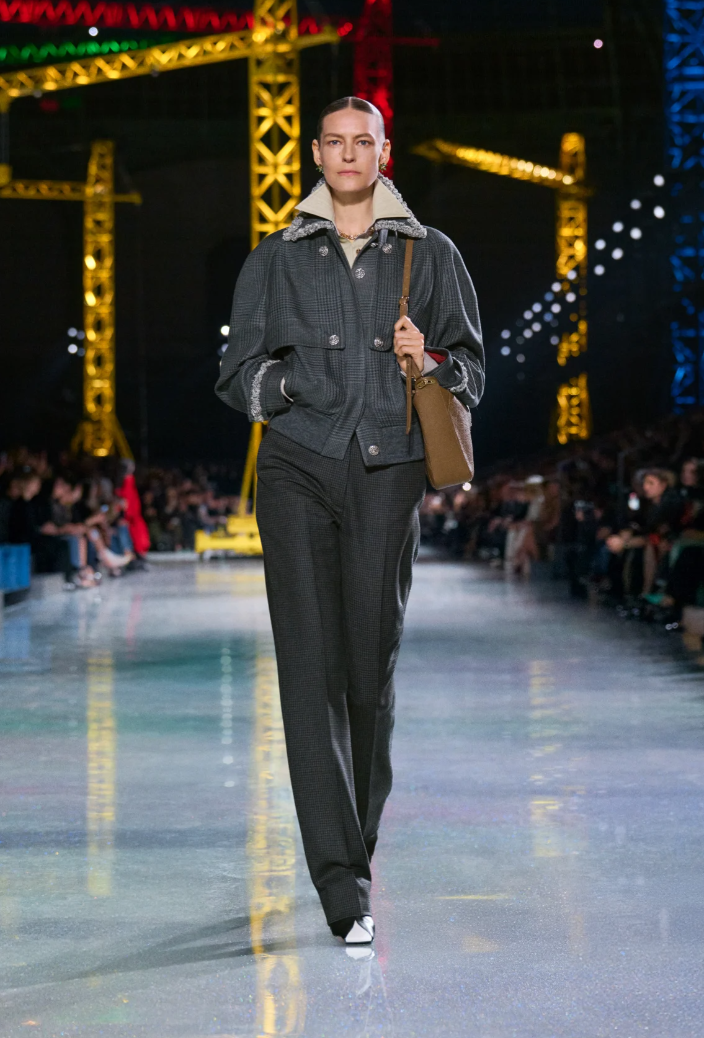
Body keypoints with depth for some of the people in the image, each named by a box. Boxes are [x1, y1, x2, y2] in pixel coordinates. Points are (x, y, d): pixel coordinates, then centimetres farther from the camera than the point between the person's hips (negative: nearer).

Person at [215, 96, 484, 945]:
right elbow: (237, 372, 15)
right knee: (311, 666, -11)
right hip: (298, 469, 0)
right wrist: (283, 383, -4)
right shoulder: (276, 259, 15)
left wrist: (429, 361, -7)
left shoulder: (428, 255, 14)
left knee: (372, 665, 2)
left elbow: (472, 369, 14)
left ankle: (358, 840, 24)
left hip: (389, 471, 0)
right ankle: (340, 877, -13)